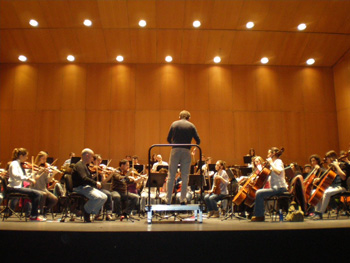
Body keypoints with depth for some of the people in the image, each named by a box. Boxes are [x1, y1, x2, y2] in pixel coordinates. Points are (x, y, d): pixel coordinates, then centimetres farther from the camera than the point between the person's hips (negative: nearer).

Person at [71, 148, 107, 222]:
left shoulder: (85, 166, 20)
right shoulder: (79, 165, -13)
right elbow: (84, 179, -28)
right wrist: (95, 183, -24)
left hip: (87, 187, 10)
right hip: (80, 188, -10)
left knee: (104, 197, -5)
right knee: (97, 197, -31)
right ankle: (86, 212, -6)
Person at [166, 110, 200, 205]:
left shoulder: (174, 124, 8)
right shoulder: (191, 126, 6)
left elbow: (168, 139, 8)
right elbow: (198, 140, 3)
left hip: (175, 151, 1)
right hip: (186, 151, -1)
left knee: (171, 176, 6)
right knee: (185, 176, 6)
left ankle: (168, 199, 8)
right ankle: (183, 199, 5)